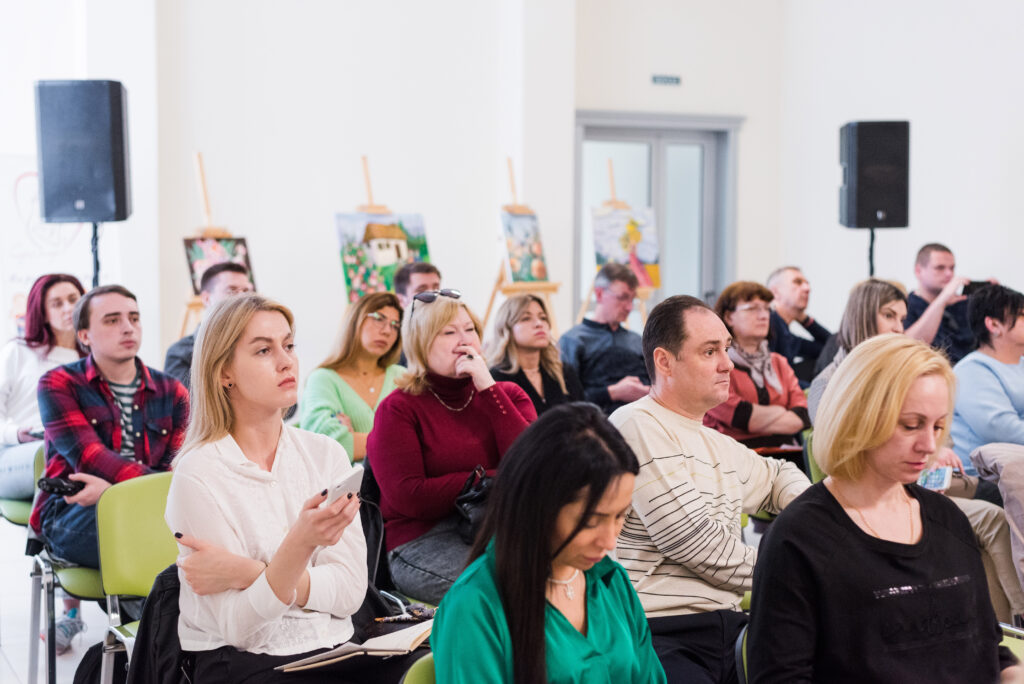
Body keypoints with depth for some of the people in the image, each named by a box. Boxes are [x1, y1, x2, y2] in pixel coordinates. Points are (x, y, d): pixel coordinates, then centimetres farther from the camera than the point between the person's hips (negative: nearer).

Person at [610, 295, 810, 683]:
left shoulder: (720, 446, 21)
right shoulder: (637, 427, -7)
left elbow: (778, 475, 42)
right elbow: (701, 546, -12)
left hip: (727, 628, 8)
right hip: (661, 634, -8)